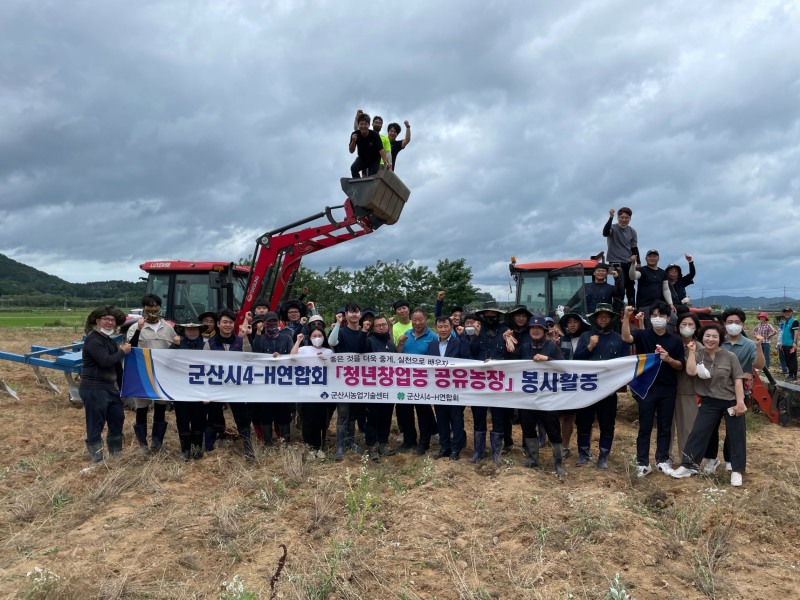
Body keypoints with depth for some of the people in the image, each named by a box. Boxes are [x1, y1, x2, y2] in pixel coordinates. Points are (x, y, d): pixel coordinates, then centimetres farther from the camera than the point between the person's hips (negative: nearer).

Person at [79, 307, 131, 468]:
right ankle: (97, 460, 12)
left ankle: (116, 455, 33)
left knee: (118, 418, 18)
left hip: (110, 387, 10)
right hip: (94, 389, -10)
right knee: (96, 425, 0)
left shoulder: (109, 340, 15)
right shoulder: (93, 339, -14)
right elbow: (105, 361, -26)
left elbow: (116, 364, 20)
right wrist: (122, 351, -13)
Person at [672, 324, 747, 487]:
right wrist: (691, 351, -17)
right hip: (709, 402, 1)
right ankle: (688, 466, 6)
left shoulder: (730, 356, -8)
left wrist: (740, 402, -12)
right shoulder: (698, 355, -4)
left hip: (731, 401, -1)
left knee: (736, 436, 7)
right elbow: (691, 371, -20)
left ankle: (737, 470, 21)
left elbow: (737, 380, -7)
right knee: (698, 432, -2)